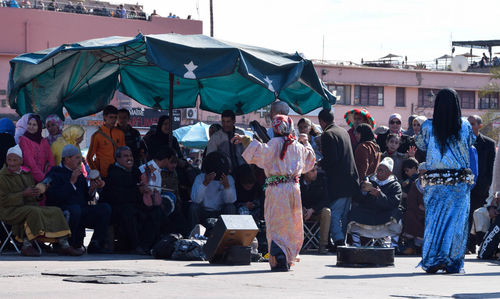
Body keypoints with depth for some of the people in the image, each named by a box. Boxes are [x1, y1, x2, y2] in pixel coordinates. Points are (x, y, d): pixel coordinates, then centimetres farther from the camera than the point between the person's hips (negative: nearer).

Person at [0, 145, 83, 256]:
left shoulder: (26, 173, 15)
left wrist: (37, 193, -2)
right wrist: (24, 194, -21)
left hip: (29, 205, 7)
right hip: (11, 211, -7)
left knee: (56, 211, -7)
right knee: (34, 212, -35)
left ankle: (64, 245, -13)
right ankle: (26, 246, -31)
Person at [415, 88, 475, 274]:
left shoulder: (429, 126, -4)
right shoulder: (465, 126, -2)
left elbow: (420, 145, 13)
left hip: (435, 180, 0)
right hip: (461, 180, 0)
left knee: (435, 218, 6)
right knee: (457, 219, 5)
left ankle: (432, 261, 2)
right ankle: (453, 263, 6)